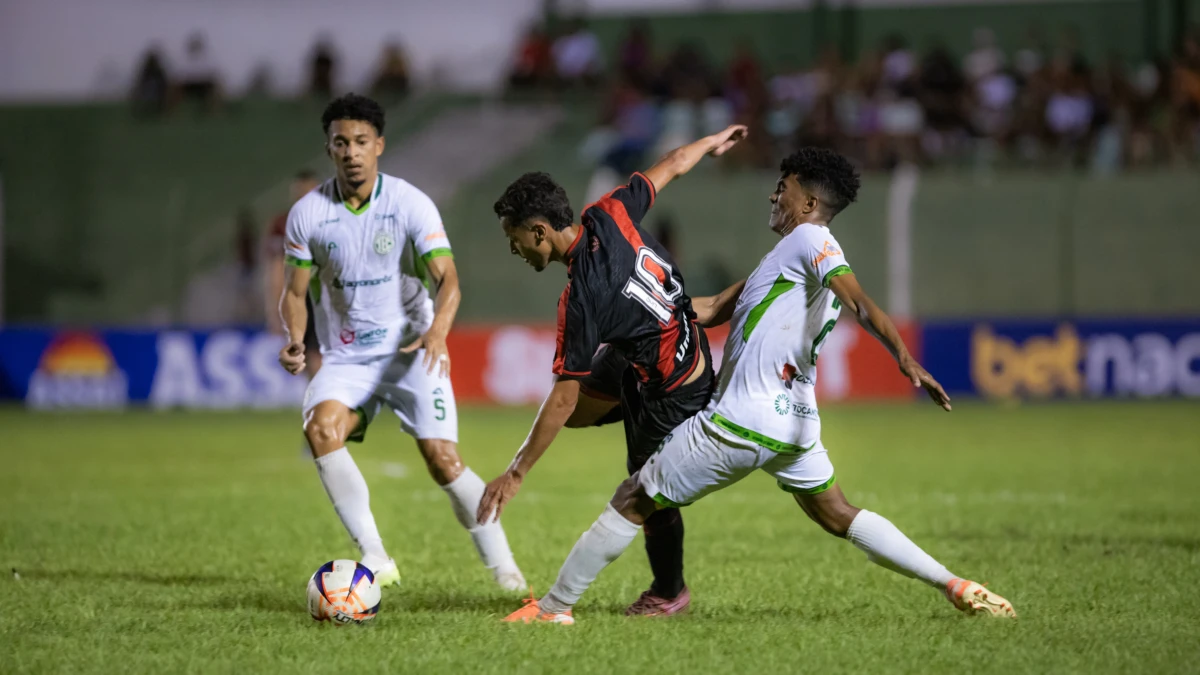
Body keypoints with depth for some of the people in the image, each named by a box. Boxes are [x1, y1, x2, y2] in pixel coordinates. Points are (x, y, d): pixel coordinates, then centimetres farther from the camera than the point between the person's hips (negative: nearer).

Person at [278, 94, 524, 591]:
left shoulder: (410, 204, -9)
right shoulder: (307, 213, -2)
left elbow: (446, 280, -15)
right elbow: (295, 292, 6)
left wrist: (437, 330, -35)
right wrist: (295, 341, -15)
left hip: (411, 351, -2)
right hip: (345, 358, 2)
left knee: (442, 459, -14)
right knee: (321, 427, -27)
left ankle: (501, 565, 6)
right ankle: (375, 558, -22)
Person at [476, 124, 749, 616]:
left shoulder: (581, 297, -32)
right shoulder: (609, 216, -14)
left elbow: (564, 398, -29)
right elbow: (672, 165, 3)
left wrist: (516, 474, -24)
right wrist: (711, 143, 27)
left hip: (673, 390, -9)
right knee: (582, 399, 19)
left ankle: (669, 592, 31)